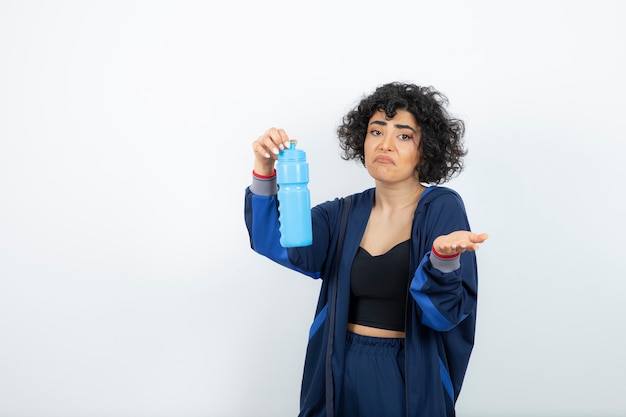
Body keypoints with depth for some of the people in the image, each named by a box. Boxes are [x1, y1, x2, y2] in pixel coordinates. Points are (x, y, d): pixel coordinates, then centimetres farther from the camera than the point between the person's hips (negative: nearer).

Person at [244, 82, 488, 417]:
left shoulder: (442, 207, -11)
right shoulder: (342, 214, 0)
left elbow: (445, 314, -17)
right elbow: (275, 243, -12)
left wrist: (444, 256, -36)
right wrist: (264, 171, -25)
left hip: (409, 379, -3)